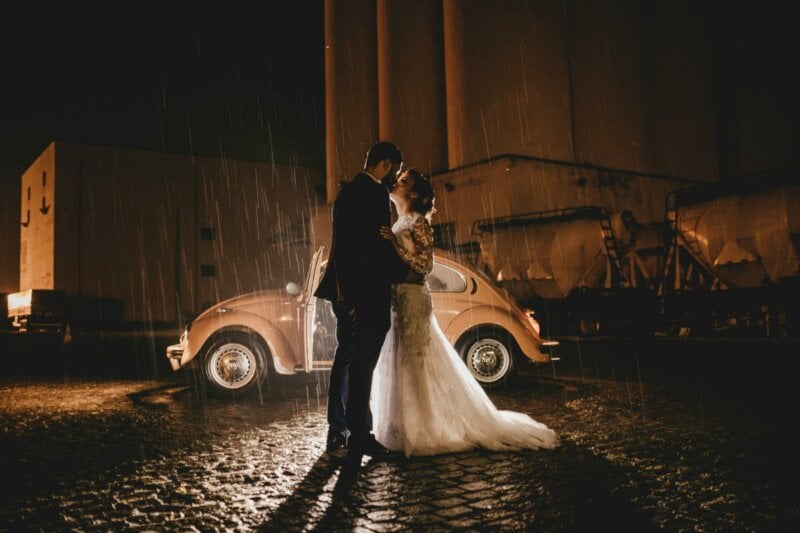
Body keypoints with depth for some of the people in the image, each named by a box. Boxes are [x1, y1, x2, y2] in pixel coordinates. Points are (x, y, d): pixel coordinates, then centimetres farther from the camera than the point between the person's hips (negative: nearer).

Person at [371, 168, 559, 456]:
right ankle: (401, 428, 21)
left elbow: (425, 264, -15)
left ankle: (423, 431, 3)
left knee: (414, 365, -5)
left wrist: (396, 244, -21)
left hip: (411, 301, -9)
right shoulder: (397, 224, 18)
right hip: (393, 301, 9)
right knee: (394, 366, 11)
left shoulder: (418, 222, -7)